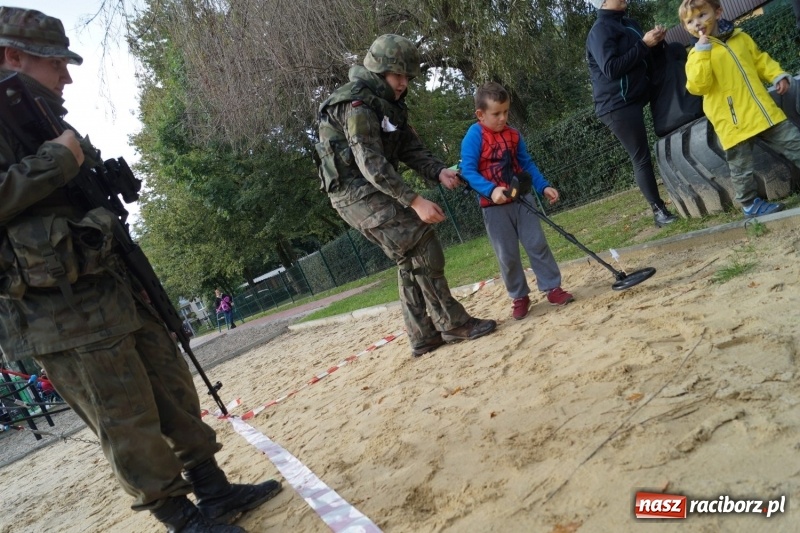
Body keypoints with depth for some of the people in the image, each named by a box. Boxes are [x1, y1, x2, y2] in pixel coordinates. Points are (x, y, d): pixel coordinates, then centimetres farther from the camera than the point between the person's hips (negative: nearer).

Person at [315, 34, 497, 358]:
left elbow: (411, 148, 8)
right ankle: (453, 324, -1)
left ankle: (423, 337, 18)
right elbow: (371, 164, -26)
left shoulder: (388, 104, 13)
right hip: (357, 193, -10)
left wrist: (438, 171, -11)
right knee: (423, 250, -11)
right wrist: (414, 201, -31)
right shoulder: (356, 104, -17)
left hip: (375, 190, 10)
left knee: (410, 261, 10)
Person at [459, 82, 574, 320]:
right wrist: (491, 190, -32)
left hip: (521, 198, 4)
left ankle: (552, 287, 16)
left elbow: (527, 164, 14)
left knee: (537, 244, 5)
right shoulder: (474, 136, -11)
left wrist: (543, 186, 4)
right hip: (494, 206, -4)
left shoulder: (513, 135, 6)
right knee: (507, 256, 4)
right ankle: (519, 297, 18)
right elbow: (468, 170, -19)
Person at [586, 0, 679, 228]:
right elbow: (611, 68, -20)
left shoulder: (629, 23, 19)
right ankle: (658, 210, -1)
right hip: (617, 106, -8)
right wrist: (644, 45, -17)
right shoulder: (600, 30, -9)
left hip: (634, 99, 8)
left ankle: (660, 206, 12)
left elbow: (641, 58, 22)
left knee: (642, 157, 7)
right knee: (641, 158, -7)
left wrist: (653, 41, 3)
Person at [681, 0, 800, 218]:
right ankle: (750, 204, 20)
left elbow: (761, 61, 23)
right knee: (742, 169, 4)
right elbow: (697, 85, -19)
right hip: (733, 122, -4)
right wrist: (703, 51, -21)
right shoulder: (697, 54, -3)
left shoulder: (741, 37, 12)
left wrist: (778, 76, 8)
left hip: (763, 112, 5)